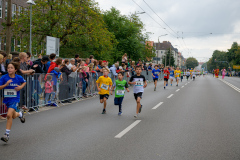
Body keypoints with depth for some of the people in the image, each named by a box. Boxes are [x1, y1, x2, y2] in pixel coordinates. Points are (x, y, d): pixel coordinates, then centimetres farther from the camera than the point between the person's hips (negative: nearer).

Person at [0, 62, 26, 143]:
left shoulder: (19, 78, -7)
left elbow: (24, 82, 14)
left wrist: (21, 87, -6)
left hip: (15, 99, -3)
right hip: (7, 99, 3)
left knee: (9, 115, -19)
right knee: (13, 116, 19)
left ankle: (7, 134, -10)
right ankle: (20, 114, 56)